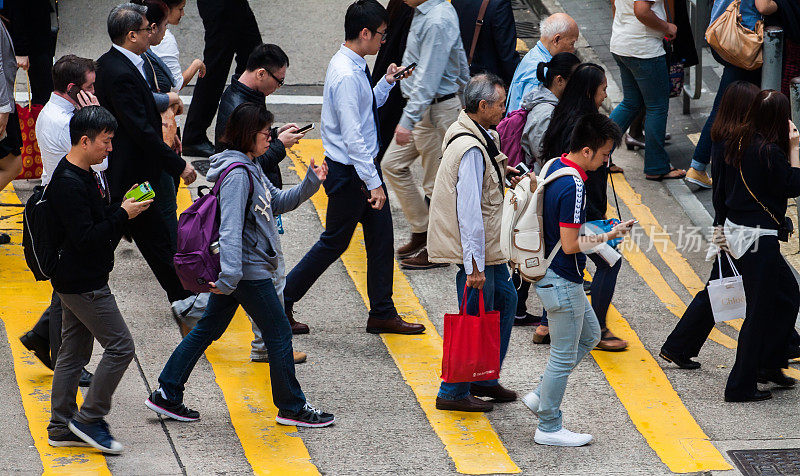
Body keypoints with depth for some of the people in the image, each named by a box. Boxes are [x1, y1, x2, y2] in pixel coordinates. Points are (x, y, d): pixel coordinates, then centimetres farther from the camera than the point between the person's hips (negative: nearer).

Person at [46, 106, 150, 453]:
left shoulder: (83, 176, 10)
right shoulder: (68, 184, -23)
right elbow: (85, 237, -26)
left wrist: (122, 207, 4)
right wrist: (122, 214, -21)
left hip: (78, 280, 10)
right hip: (83, 285, -10)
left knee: (73, 353, 14)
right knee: (120, 346, -6)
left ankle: (61, 427, 19)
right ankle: (88, 419, 0)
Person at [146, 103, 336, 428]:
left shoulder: (250, 168, 10)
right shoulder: (237, 175, -21)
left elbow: (278, 202, 20)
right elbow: (230, 228, -28)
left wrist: (310, 183, 5)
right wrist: (230, 276, -33)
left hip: (240, 269, 10)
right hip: (249, 271, -10)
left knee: (208, 329, 14)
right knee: (279, 334, 1)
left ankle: (166, 395, 17)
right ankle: (292, 407, 12)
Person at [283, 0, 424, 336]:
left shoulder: (354, 66, 5)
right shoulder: (346, 75, -25)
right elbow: (352, 137, -27)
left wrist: (387, 83, 9)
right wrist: (373, 183, -25)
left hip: (362, 166, 9)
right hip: (348, 172, -9)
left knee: (381, 235, 12)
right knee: (335, 242, 4)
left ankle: (382, 314, 20)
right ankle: (282, 302, 18)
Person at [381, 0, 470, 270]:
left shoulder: (437, 22, -24)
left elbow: (427, 78, -26)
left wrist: (408, 120, -27)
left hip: (436, 111, -11)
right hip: (420, 108, 11)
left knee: (435, 182, 0)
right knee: (392, 165, 14)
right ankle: (420, 232, 23)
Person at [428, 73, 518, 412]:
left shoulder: (481, 136, 8)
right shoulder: (471, 149, -25)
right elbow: (468, 211, -26)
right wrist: (474, 266, -25)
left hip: (489, 246, 11)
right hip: (474, 249, -11)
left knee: (505, 299, 20)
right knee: (476, 318, -1)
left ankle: (485, 379, 30)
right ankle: (453, 393, 10)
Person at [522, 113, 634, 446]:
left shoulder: (554, 167, 4)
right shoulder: (573, 187, -26)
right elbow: (570, 245, -24)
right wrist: (608, 236, -13)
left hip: (550, 276, 10)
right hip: (563, 281, -10)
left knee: (589, 334, 24)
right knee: (564, 356, 3)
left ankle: (541, 396, 26)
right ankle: (549, 428, 14)